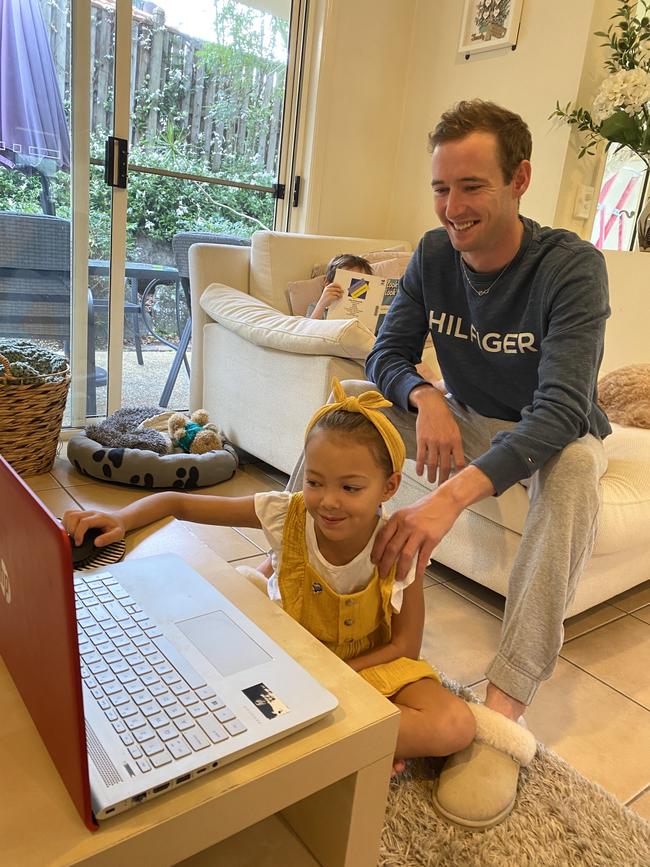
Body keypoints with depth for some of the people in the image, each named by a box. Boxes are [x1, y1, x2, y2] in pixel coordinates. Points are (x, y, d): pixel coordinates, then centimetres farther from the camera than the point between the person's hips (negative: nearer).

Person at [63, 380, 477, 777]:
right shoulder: (287, 514, -22)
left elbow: (405, 647, -15)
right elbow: (177, 502, -14)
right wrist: (120, 518, -34)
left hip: (373, 663, -1)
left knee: (455, 726, -27)